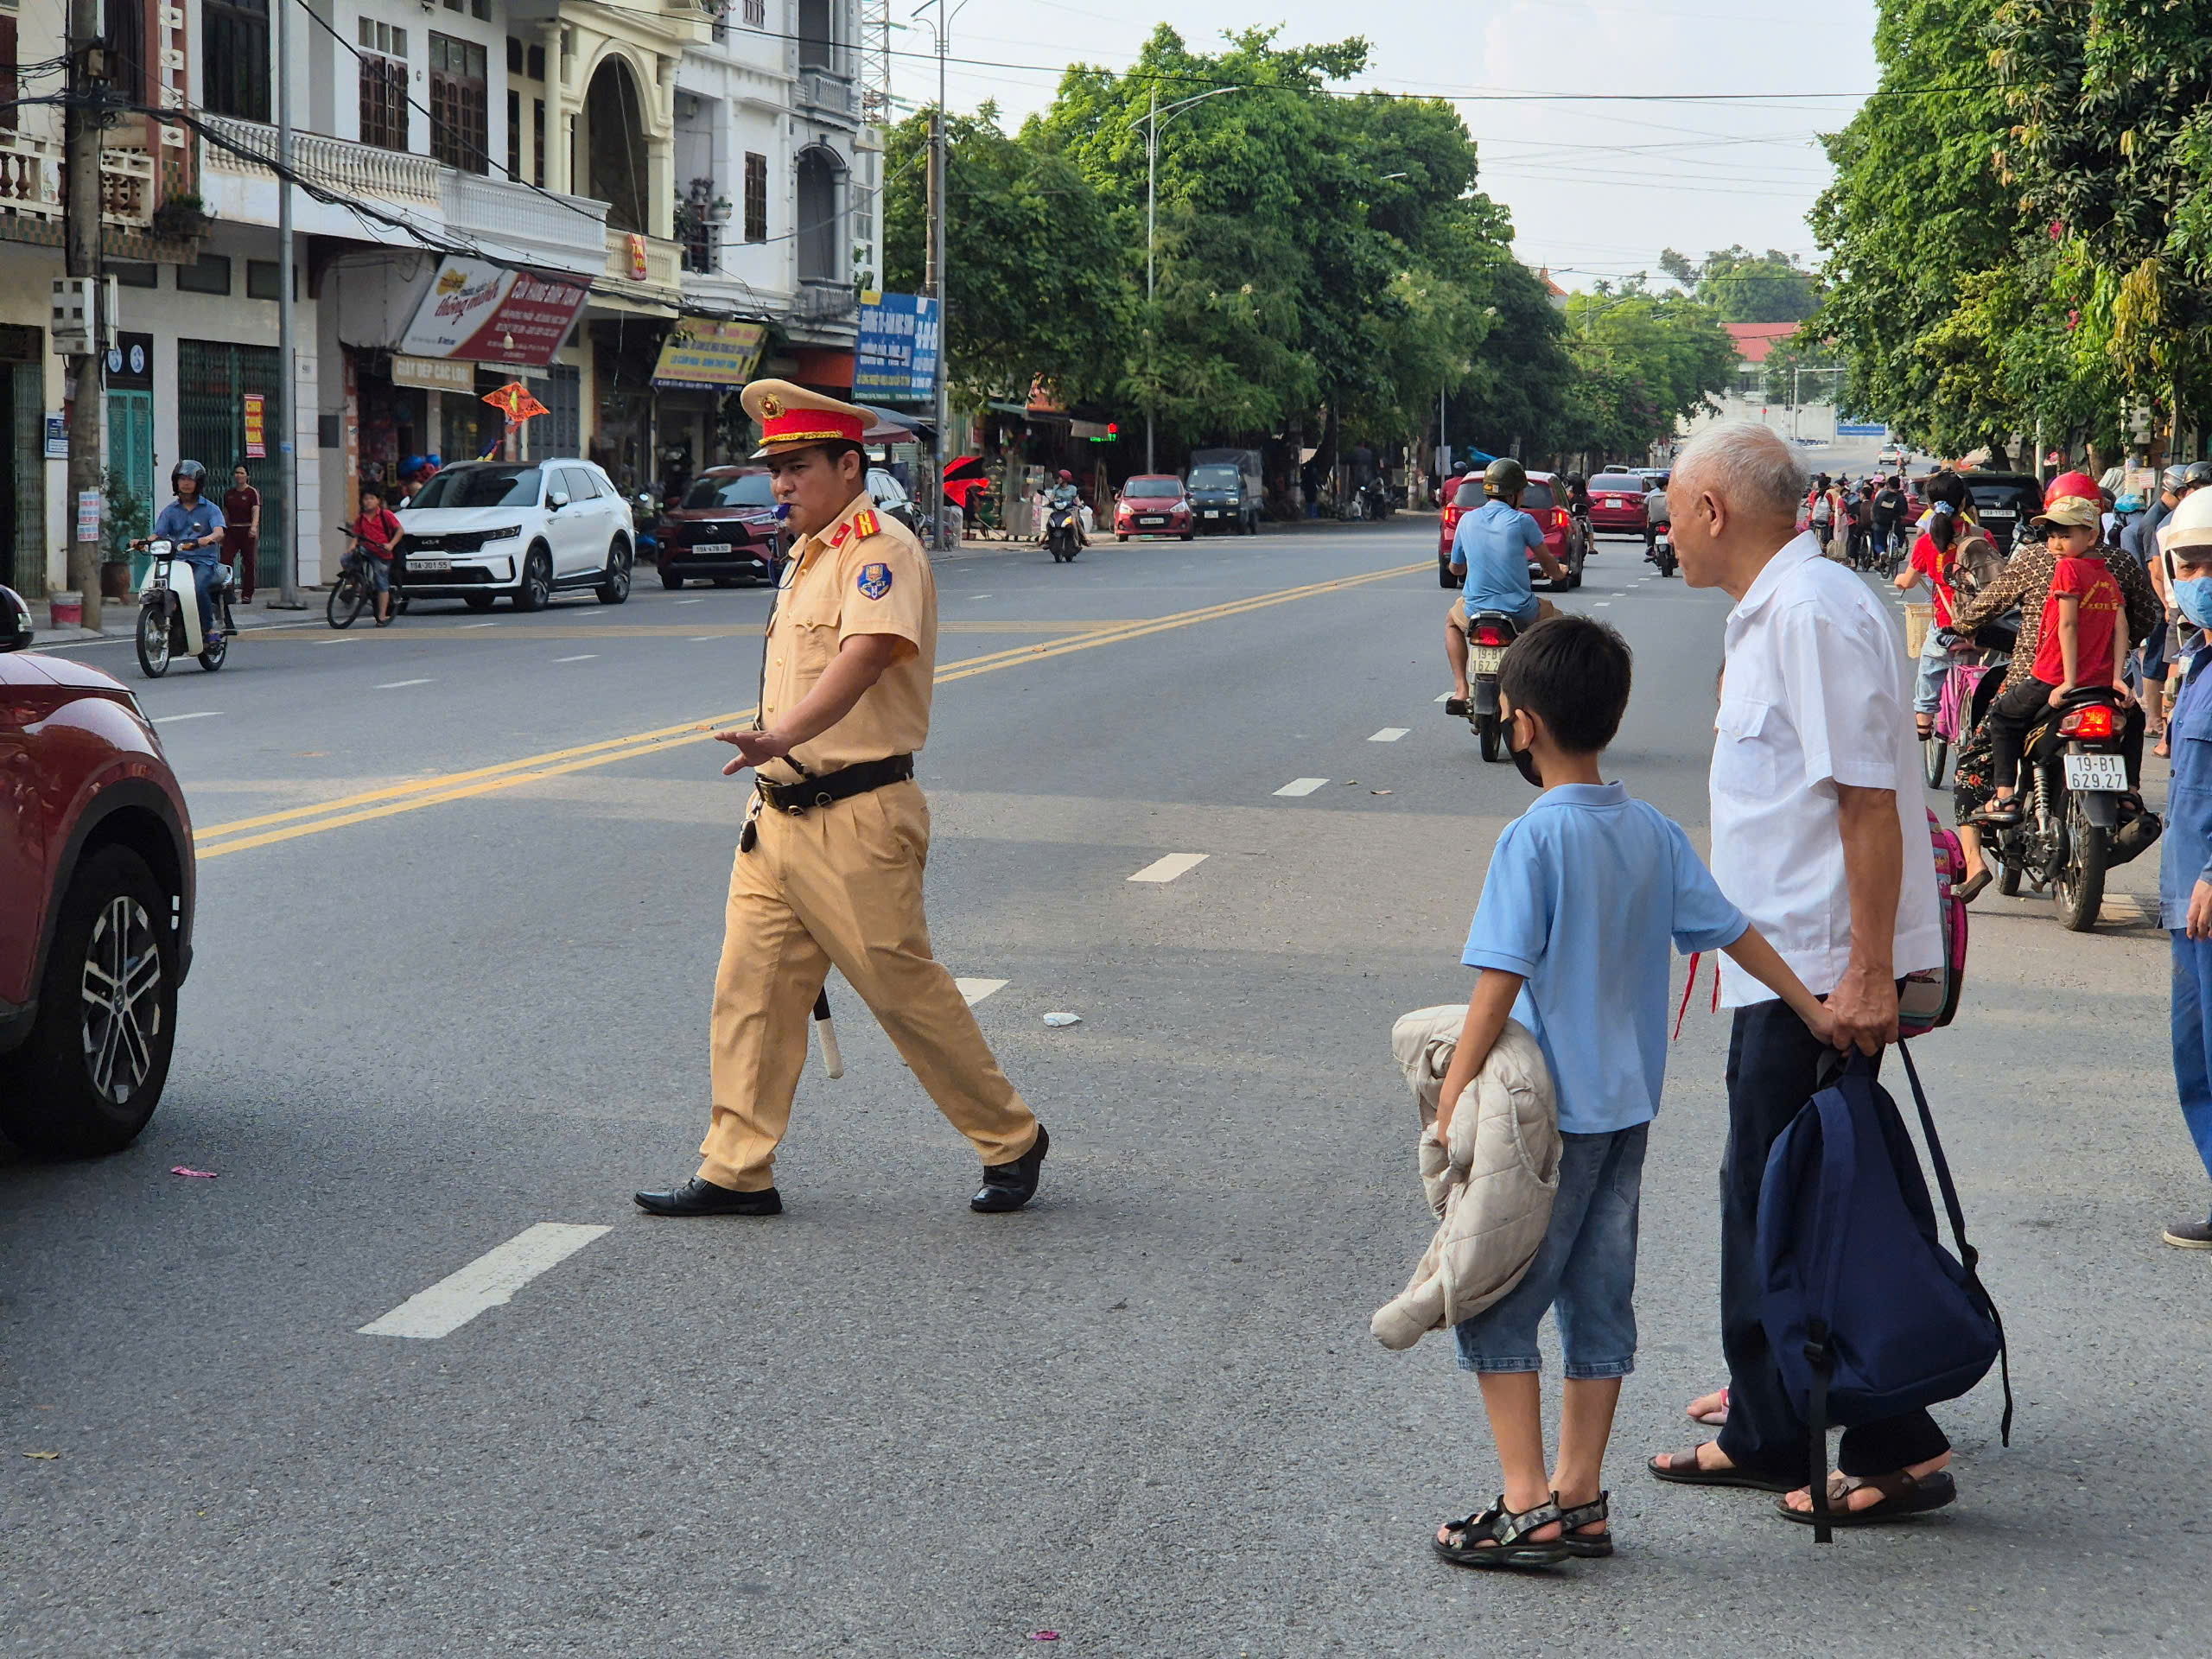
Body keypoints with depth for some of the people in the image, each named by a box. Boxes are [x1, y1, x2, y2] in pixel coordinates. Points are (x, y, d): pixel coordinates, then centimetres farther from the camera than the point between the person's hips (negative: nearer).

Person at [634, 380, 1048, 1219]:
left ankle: (1012, 1141, 15)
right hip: (779, 815, 9)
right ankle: (736, 1172, 10)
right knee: (749, 991, 4)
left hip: (858, 820, -9)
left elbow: (865, 655, -31)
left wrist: (782, 736, -45)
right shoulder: (807, 555, 17)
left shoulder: (882, 549, -13)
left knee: (906, 991, -1)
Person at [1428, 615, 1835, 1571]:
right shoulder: (1654, 833, 5)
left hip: (1548, 1110, -7)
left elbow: (1500, 981, -18)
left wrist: (1453, 1097, -14)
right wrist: (1812, 1011, 21)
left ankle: (1528, 1508, -1)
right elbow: (1732, 932, 10)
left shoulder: (1534, 839, -15)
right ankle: (1579, 1498, 17)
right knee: (1599, 1302, 12)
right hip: (1629, 1105, 7)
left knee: (1495, 1305, 1)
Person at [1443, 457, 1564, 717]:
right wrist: (1559, 572, 30)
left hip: (1476, 611, 3)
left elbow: (1455, 568, 16)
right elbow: (1548, 562, 5)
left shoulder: (1467, 520, 2)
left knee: (1452, 621, 37)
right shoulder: (1521, 521, -8)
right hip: (1521, 613, -2)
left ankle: (1460, 690, 20)